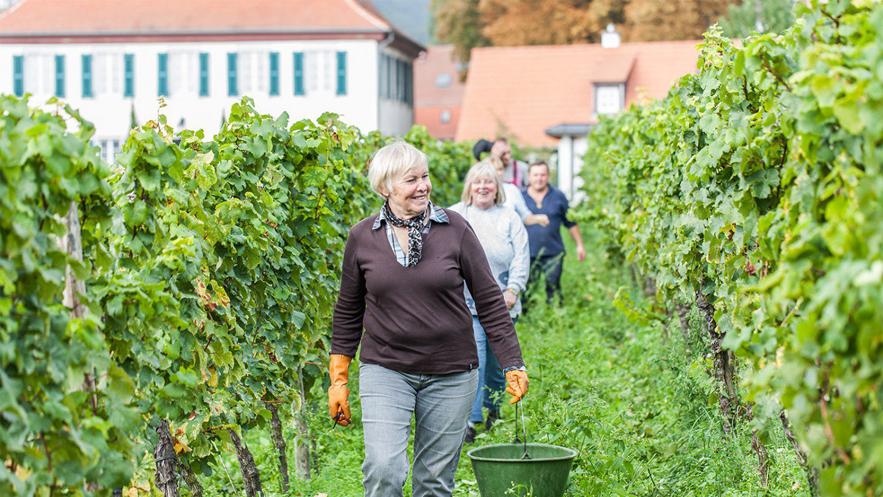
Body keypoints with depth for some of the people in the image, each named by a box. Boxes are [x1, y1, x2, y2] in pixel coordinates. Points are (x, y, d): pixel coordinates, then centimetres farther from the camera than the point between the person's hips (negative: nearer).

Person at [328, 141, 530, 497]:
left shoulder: (454, 229, -3)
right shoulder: (362, 237, 0)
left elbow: (490, 301, 1)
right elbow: (348, 312, 10)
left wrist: (512, 364, -3)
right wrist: (338, 380, 9)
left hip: (451, 374, 0)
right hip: (384, 371, 0)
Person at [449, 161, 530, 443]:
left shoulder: (509, 218, 8)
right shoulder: (454, 216, 6)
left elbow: (522, 257, 4)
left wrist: (513, 290, -7)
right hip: (467, 302, -2)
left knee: (497, 360, 11)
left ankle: (493, 410, 31)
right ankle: (470, 420, -11)